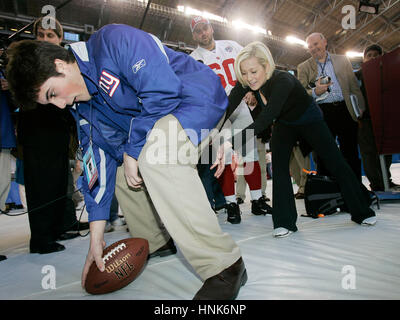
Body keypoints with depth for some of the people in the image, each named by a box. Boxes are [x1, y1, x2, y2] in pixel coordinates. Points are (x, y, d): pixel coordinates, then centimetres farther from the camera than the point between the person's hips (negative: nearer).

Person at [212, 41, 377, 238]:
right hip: (284, 124, 4)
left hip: (310, 121, -4)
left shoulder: (283, 81, -41)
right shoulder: (246, 82, -23)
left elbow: (264, 121, -52)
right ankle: (285, 222, -8)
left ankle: (362, 212, 22)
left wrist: (231, 143, -63)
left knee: (336, 163, 2)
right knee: (279, 163, -16)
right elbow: (227, 108, -29)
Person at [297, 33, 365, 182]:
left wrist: (361, 109, 4)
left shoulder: (342, 60, 15)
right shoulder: (303, 67, 10)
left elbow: (354, 87, 13)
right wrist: (315, 92, -19)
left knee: (351, 155, 6)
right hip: (321, 114, -1)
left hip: (345, 110, 2)